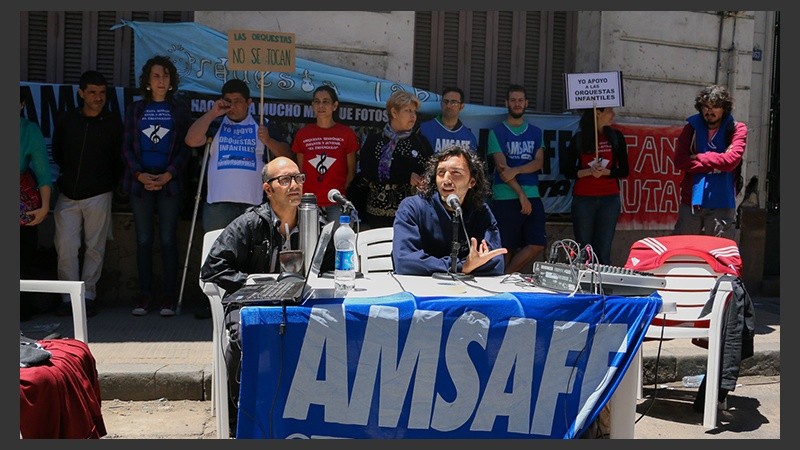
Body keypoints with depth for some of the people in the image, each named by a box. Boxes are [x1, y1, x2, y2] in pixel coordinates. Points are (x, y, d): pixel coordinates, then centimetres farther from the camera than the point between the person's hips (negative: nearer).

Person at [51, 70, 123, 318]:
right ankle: (69, 297, 2)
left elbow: (118, 158, 9)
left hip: (98, 195, -1)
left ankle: (88, 295, 11)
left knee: (95, 247, 1)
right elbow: (56, 153, 19)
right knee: (65, 246, -5)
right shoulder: (66, 120, 8)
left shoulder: (113, 123, 3)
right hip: (68, 194, 2)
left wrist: (109, 184, 8)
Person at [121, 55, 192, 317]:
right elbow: (126, 146, 7)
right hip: (140, 181, 2)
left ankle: (169, 296, 1)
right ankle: (145, 295, 7)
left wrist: (168, 175, -11)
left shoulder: (179, 110, 9)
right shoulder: (135, 109, 13)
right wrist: (139, 174, -9)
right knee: (143, 239, 2)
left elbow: (185, 149, 3)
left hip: (170, 182, -1)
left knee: (168, 239, -3)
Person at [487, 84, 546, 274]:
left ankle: (506, 276, 8)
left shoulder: (536, 132, 15)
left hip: (532, 197, 4)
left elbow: (539, 162, 2)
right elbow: (501, 167, -6)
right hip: (505, 198, -4)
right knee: (507, 249, -3)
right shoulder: (497, 132, 3)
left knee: (537, 244, -7)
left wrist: (516, 170, -16)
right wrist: (521, 195, -13)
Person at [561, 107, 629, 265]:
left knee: (603, 252, 0)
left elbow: (624, 171, 5)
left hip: (609, 199, 1)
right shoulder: (578, 139, 3)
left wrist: (605, 172, -13)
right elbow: (566, 170, 3)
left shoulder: (616, 137, 6)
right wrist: (588, 172, -13)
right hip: (583, 199, -1)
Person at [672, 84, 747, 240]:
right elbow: (679, 161, -5)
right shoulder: (691, 128, 9)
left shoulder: (737, 129, 3)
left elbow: (731, 160, -14)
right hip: (691, 201, 2)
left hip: (721, 204, -2)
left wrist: (698, 158, -5)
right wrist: (715, 165, -11)